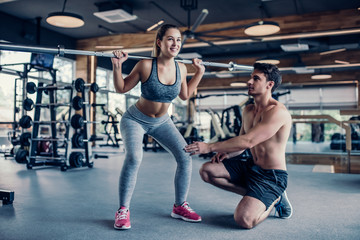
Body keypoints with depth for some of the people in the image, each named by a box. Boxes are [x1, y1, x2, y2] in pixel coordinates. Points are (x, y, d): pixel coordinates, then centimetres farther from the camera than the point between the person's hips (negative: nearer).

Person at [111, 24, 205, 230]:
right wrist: (117, 66, -25)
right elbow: (122, 88, -11)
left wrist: (200, 72, 5)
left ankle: (180, 206, 13)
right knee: (134, 158, -29)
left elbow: (185, 95, 9)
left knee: (185, 157, -6)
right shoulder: (146, 66, -22)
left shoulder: (181, 68, -9)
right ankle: (123, 211, -10)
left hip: (162, 121, 5)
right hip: (136, 120, -4)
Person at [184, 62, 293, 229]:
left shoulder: (278, 112, -21)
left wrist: (209, 147, -28)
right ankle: (254, 195, 4)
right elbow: (241, 142, 16)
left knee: (243, 219, -25)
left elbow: (248, 141, -29)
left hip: (271, 176, -8)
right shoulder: (248, 110, 7)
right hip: (250, 167, 8)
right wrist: (226, 153, -6)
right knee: (206, 170, -5)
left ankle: (275, 199, 7)